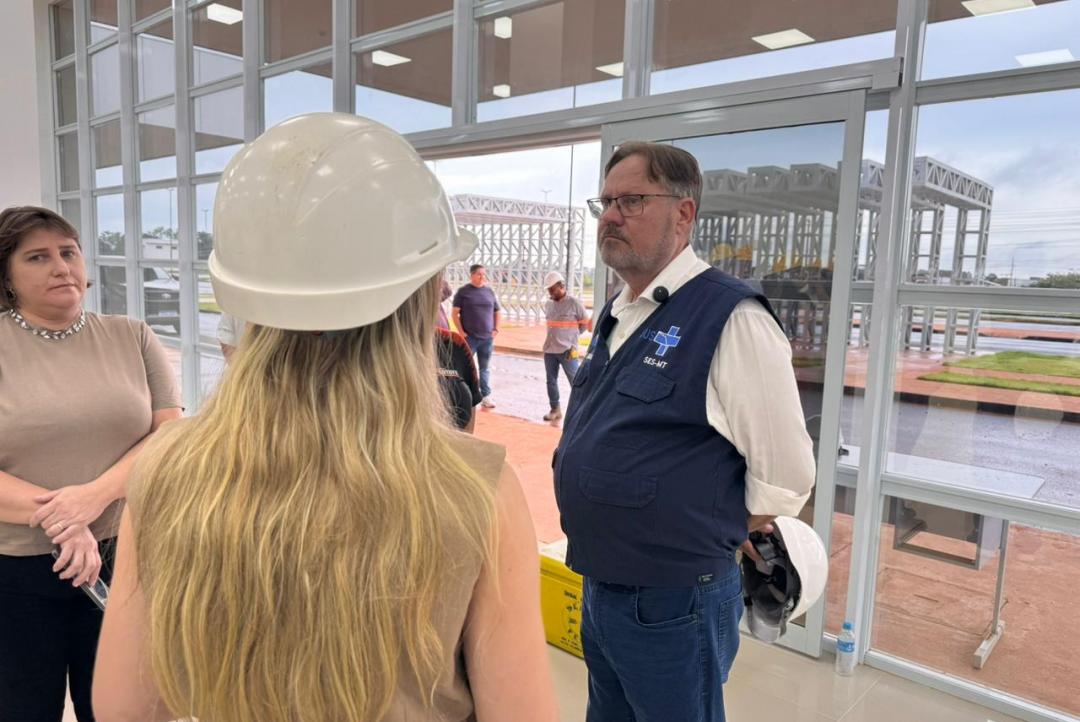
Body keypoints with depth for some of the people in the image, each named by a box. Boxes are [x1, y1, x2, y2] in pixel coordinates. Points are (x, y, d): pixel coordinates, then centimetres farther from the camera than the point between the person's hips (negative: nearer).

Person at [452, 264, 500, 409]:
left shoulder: (489, 291, 9)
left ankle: (486, 397, 16)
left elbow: (497, 311, 17)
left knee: (485, 368, 10)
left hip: (487, 338, 4)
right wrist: (461, 332, -11)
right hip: (469, 337, -4)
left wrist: (496, 329, 5)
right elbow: (455, 313, -4)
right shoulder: (463, 291, -2)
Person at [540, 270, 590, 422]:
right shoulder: (548, 304, 9)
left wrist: (570, 335, 3)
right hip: (549, 350, 6)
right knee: (551, 381, 10)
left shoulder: (574, 303, -8)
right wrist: (556, 336, 12)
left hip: (567, 350, -6)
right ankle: (555, 409, 22)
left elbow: (585, 324, 0)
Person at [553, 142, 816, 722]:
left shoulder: (730, 319, -20)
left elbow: (784, 475, -17)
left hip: (671, 607, -8)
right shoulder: (616, 316, 7)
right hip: (598, 588, 8)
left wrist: (711, 546, -4)